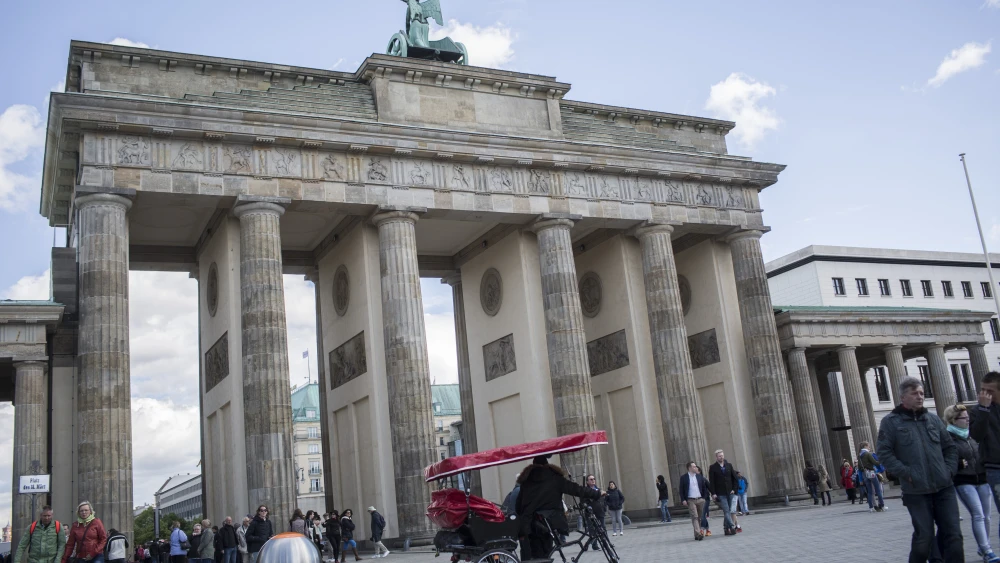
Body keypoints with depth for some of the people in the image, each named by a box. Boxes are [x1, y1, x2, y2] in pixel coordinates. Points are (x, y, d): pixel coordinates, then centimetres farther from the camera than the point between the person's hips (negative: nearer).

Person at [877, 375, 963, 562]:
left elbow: (950, 447, 20)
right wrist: (907, 473, -13)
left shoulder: (933, 419, 13)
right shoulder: (891, 421, 0)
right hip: (916, 491, -4)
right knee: (924, 537, -2)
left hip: (944, 487, 4)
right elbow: (884, 453, -6)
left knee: (953, 535, 2)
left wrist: (950, 470, 5)